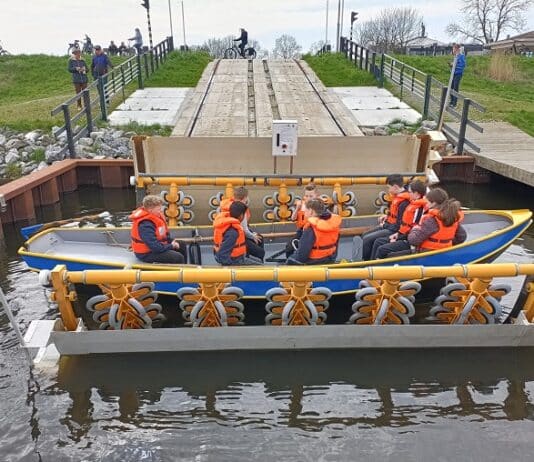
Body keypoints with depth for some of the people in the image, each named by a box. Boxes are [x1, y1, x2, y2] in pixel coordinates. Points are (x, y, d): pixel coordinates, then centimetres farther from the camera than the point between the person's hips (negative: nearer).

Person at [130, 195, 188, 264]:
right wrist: (171, 246, -18)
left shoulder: (157, 216, -1)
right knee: (178, 258, -22)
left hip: (157, 245, 11)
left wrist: (171, 241, -3)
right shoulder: (145, 225, -31)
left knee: (182, 246, 17)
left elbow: (164, 233, 14)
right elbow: (155, 247, -32)